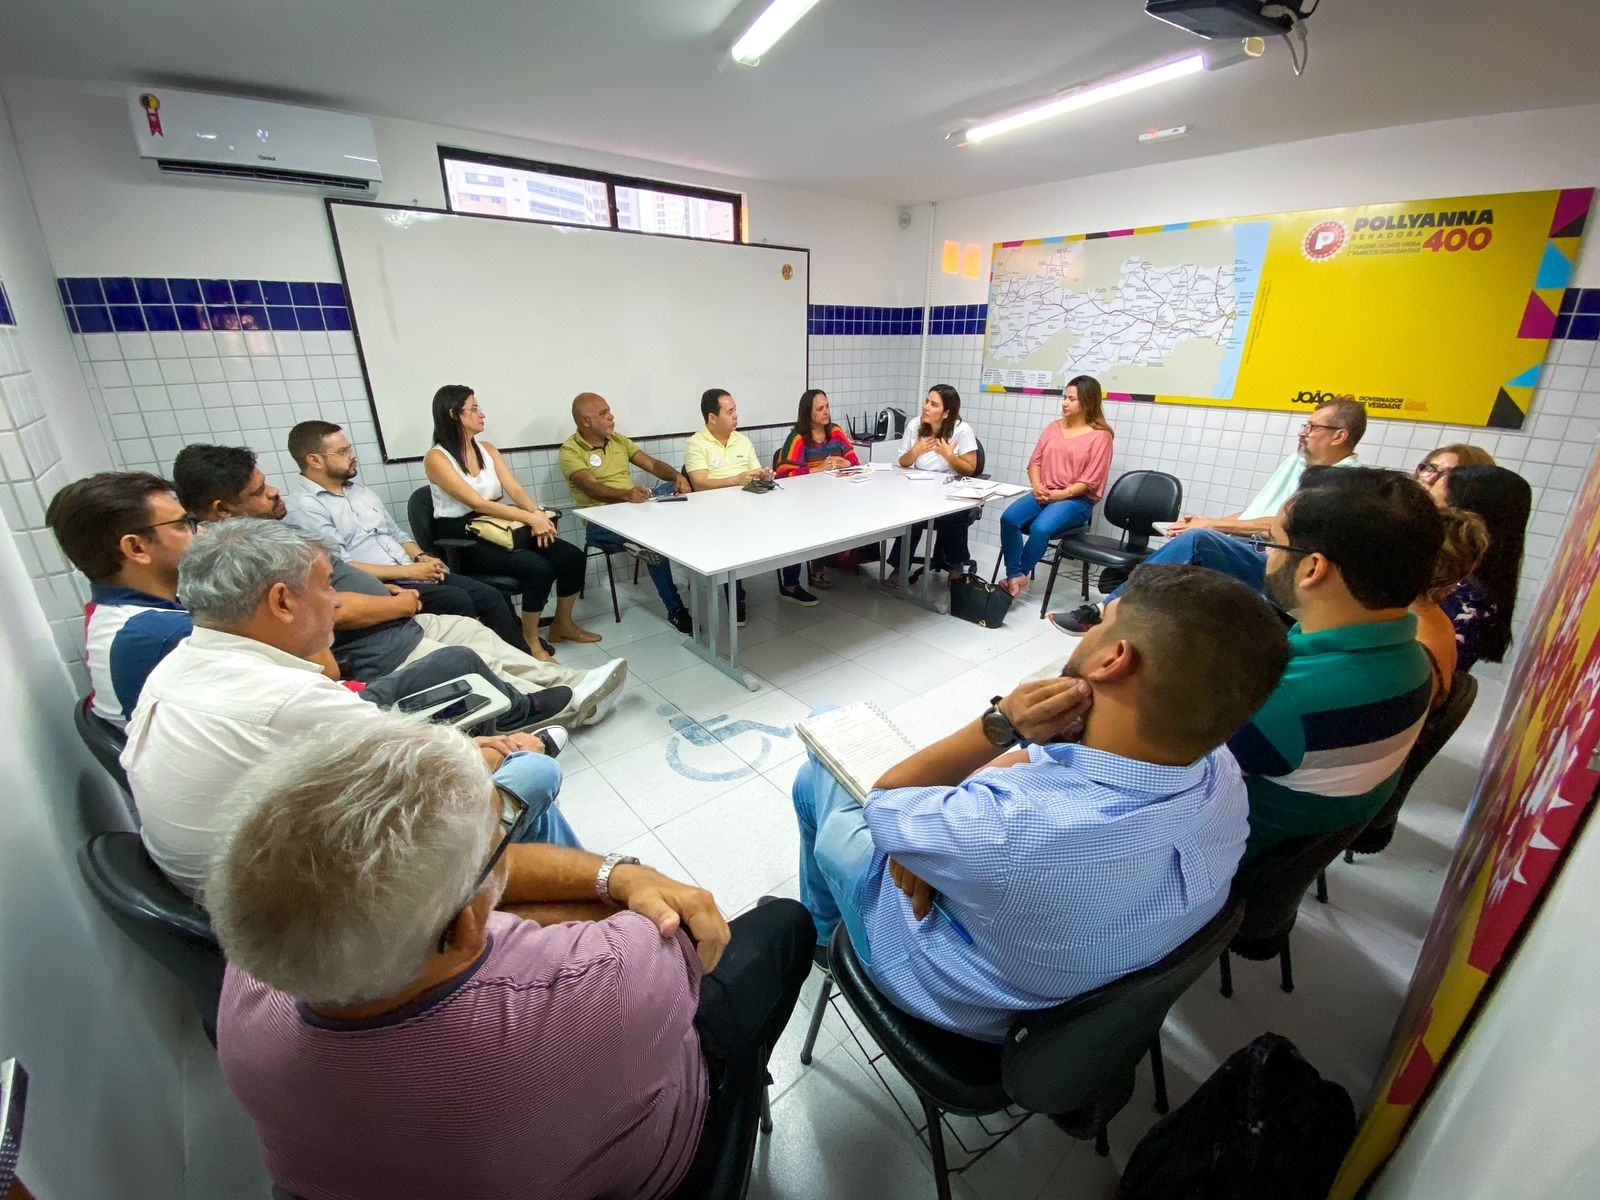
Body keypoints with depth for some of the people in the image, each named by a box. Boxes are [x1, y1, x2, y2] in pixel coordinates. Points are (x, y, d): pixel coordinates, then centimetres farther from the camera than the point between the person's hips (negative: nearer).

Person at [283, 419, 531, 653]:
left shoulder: (361, 491, 18)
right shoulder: (303, 508, -7)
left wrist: (421, 557, 1)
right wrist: (408, 570, -17)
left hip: (413, 573, 8)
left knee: (491, 596, -11)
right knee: (457, 600, -29)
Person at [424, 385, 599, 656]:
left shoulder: (486, 449, 10)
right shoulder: (436, 458, -11)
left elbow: (514, 488, -1)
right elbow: (477, 503, -21)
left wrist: (537, 513, -21)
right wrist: (530, 518, -29)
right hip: (463, 542, -7)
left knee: (571, 556, -11)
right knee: (539, 568, -29)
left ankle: (563, 625, 10)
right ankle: (530, 642, -11)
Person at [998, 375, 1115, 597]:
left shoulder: (1100, 435, -2)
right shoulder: (1053, 427, 15)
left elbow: (1090, 480, -8)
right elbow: (1035, 461, 11)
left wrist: (1061, 494, -18)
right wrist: (1037, 487, -8)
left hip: (1077, 499, -5)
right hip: (1044, 494, 5)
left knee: (1040, 528, -33)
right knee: (1008, 518, -25)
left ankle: (1020, 575, -11)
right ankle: (1015, 576, -22)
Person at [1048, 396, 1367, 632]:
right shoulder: (1296, 461, 21)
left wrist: (1211, 524, -14)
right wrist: (1204, 522, 5)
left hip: (1273, 568, -8)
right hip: (1238, 552, 8)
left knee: (1196, 540, -33)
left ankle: (1106, 610, -28)